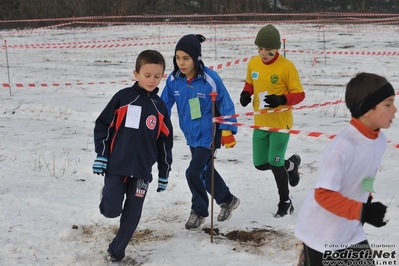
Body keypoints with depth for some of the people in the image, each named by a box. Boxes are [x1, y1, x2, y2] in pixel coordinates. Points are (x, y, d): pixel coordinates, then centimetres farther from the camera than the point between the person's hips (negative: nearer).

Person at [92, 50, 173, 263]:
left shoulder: (160, 107, 5)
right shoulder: (123, 97, -4)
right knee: (111, 210, -6)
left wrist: (164, 174, 10)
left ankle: (116, 250, 23)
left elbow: (165, 143, 11)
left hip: (142, 170, 3)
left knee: (132, 215, 5)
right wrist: (101, 155, -6)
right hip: (116, 166, -2)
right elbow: (102, 125, 0)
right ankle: (107, 195, 28)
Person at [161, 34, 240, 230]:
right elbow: (164, 105, -1)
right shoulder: (173, 80, -10)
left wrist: (227, 131, -14)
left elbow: (226, 104, -13)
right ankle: (227, 200, 42)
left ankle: (199, 211, 16)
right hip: (191, 136, 6)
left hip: (209, 135, -6)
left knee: (194, 172, -9)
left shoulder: (210, 79, -23)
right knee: (205, 171, 18)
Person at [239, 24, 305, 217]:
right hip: (260, 123, 6)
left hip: (280, 123, -6)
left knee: (275, 163, -7)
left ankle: (285, 201, 17)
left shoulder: (286, 66, -16)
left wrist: (281, 100, -28)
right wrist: (246, 93, -5)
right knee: (260, 164, 10)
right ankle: (291, 164, 40)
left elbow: (299, 94, -11)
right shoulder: (253, 63, -1)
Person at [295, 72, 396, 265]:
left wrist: (366, 202, 8)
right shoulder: (343, 146, -29)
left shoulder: (380, 140, -6)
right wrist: (362, 212, -29)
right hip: (321, 234, -7)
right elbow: (323, 194, -26)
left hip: (351, 231, 7)